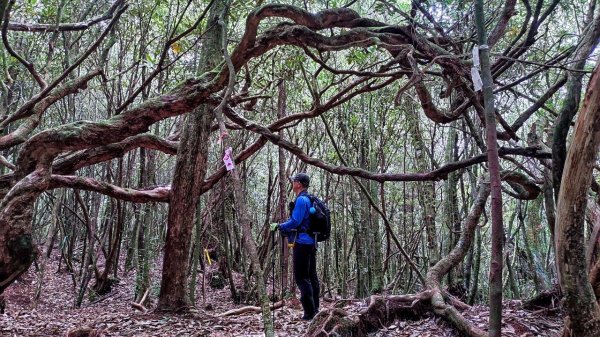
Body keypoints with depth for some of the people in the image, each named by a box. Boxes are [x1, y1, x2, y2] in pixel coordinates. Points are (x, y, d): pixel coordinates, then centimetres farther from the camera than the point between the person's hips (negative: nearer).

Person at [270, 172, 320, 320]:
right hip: (312, 242, 10)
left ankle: (310, 312, -5)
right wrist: (283, 228, 17)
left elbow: (295, 222, -20)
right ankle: (315, 310, 18)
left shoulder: (301, 200, -14)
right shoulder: (308, 199, 16)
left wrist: (279, 226, -6)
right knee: (311, 276, 12)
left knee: (301, 277, -5)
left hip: (302, 243, -10)